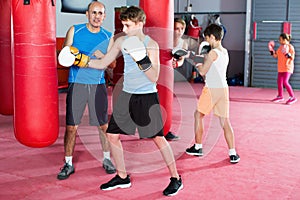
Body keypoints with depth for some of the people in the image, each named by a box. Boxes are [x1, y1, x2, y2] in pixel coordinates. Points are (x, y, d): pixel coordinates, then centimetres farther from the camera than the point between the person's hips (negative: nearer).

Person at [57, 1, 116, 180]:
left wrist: (102, 57, -15)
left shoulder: (108, 37, 6)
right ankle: (68, 164, 13)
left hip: (98, 85, 1)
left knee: (103, 125, 6)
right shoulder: (74, 31, 3)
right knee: (71, 126, -1)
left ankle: (107, 159, 25)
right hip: (77, 84, -1)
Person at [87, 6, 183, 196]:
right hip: (127, 95, 6)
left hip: (147, 97, -6)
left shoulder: (151, 44, -13)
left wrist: (141, 59, -31)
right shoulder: (121, 41, 3)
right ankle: (122, 177, 22)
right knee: (112, 135, 5)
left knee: (158, 137, -2)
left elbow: (154, 77, -18)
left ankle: (176, 179, 14)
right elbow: (102, 63, 10)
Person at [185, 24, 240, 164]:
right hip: (223, 88, 7)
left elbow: (203, 72, -10)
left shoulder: (212, 53, -12)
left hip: (211, 89, -7)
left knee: (198, 115, 12)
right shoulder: (225, 52, 13)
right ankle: (232, 153, 3)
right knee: (225, 121, 7)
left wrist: (198, 65, 6)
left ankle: (198, 147, 19)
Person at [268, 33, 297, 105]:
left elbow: (292, 58, -12)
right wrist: (271, 50, 6)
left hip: (287, 68, -8)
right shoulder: (280, 47, 13)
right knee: (279, 82, 10)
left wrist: (287, 54, -27)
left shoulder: (290, 47, -9)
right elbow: (276, 56, 16)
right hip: (281, 68, 8)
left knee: (285, 82, -15)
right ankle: (280, 96, 26)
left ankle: (292, 97, -6)